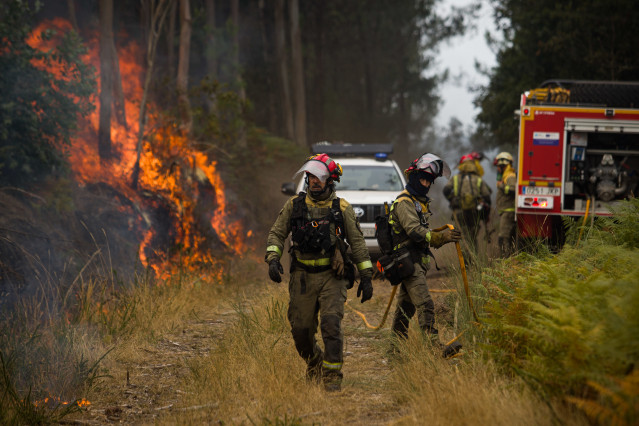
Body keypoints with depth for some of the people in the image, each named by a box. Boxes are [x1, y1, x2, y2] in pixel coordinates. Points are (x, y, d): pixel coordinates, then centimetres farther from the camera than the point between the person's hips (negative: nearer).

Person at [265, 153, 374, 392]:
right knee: (301, 329, 4)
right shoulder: (294, 205, 5)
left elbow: (357, 242, 5)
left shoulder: (342, 208, 2)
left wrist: (366, 276, 2)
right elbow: (276, 234, 8)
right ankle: (314, 364, 33)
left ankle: (332, 376, -9)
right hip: (302, 277, 2)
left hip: (332, 276, -2)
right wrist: (273, 258, -9)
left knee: (331, 324, -16)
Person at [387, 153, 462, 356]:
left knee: (407, 305, 16)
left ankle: (396, 345, 24)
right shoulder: (404, 202, -13)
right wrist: (440, 236, -37)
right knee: (424, 303, -20)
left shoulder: (419, 202, 21)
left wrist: (442, 237, 8)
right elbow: (414, 231, -26)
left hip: (417, 260, 10)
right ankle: (434, 345, -30)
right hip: (408, 260, -10)